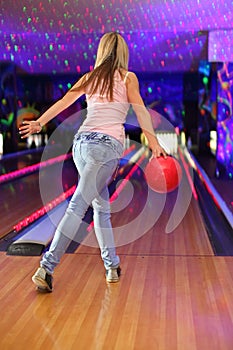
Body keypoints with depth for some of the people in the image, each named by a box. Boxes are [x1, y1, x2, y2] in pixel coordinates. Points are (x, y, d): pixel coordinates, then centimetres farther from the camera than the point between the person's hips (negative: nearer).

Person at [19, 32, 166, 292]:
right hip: (108, 145, -4)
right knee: (77, 207, -10)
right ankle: (46, 268, -15)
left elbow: (63, 102, 22)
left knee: (101, 207, 15)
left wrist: (39, 122, 32)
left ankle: (112, 267, 19)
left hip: (81, 142, 5)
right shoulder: (127, 77, 8)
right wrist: (153, 141, -12)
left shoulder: (90, 77, 19)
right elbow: (139, 109, -6)